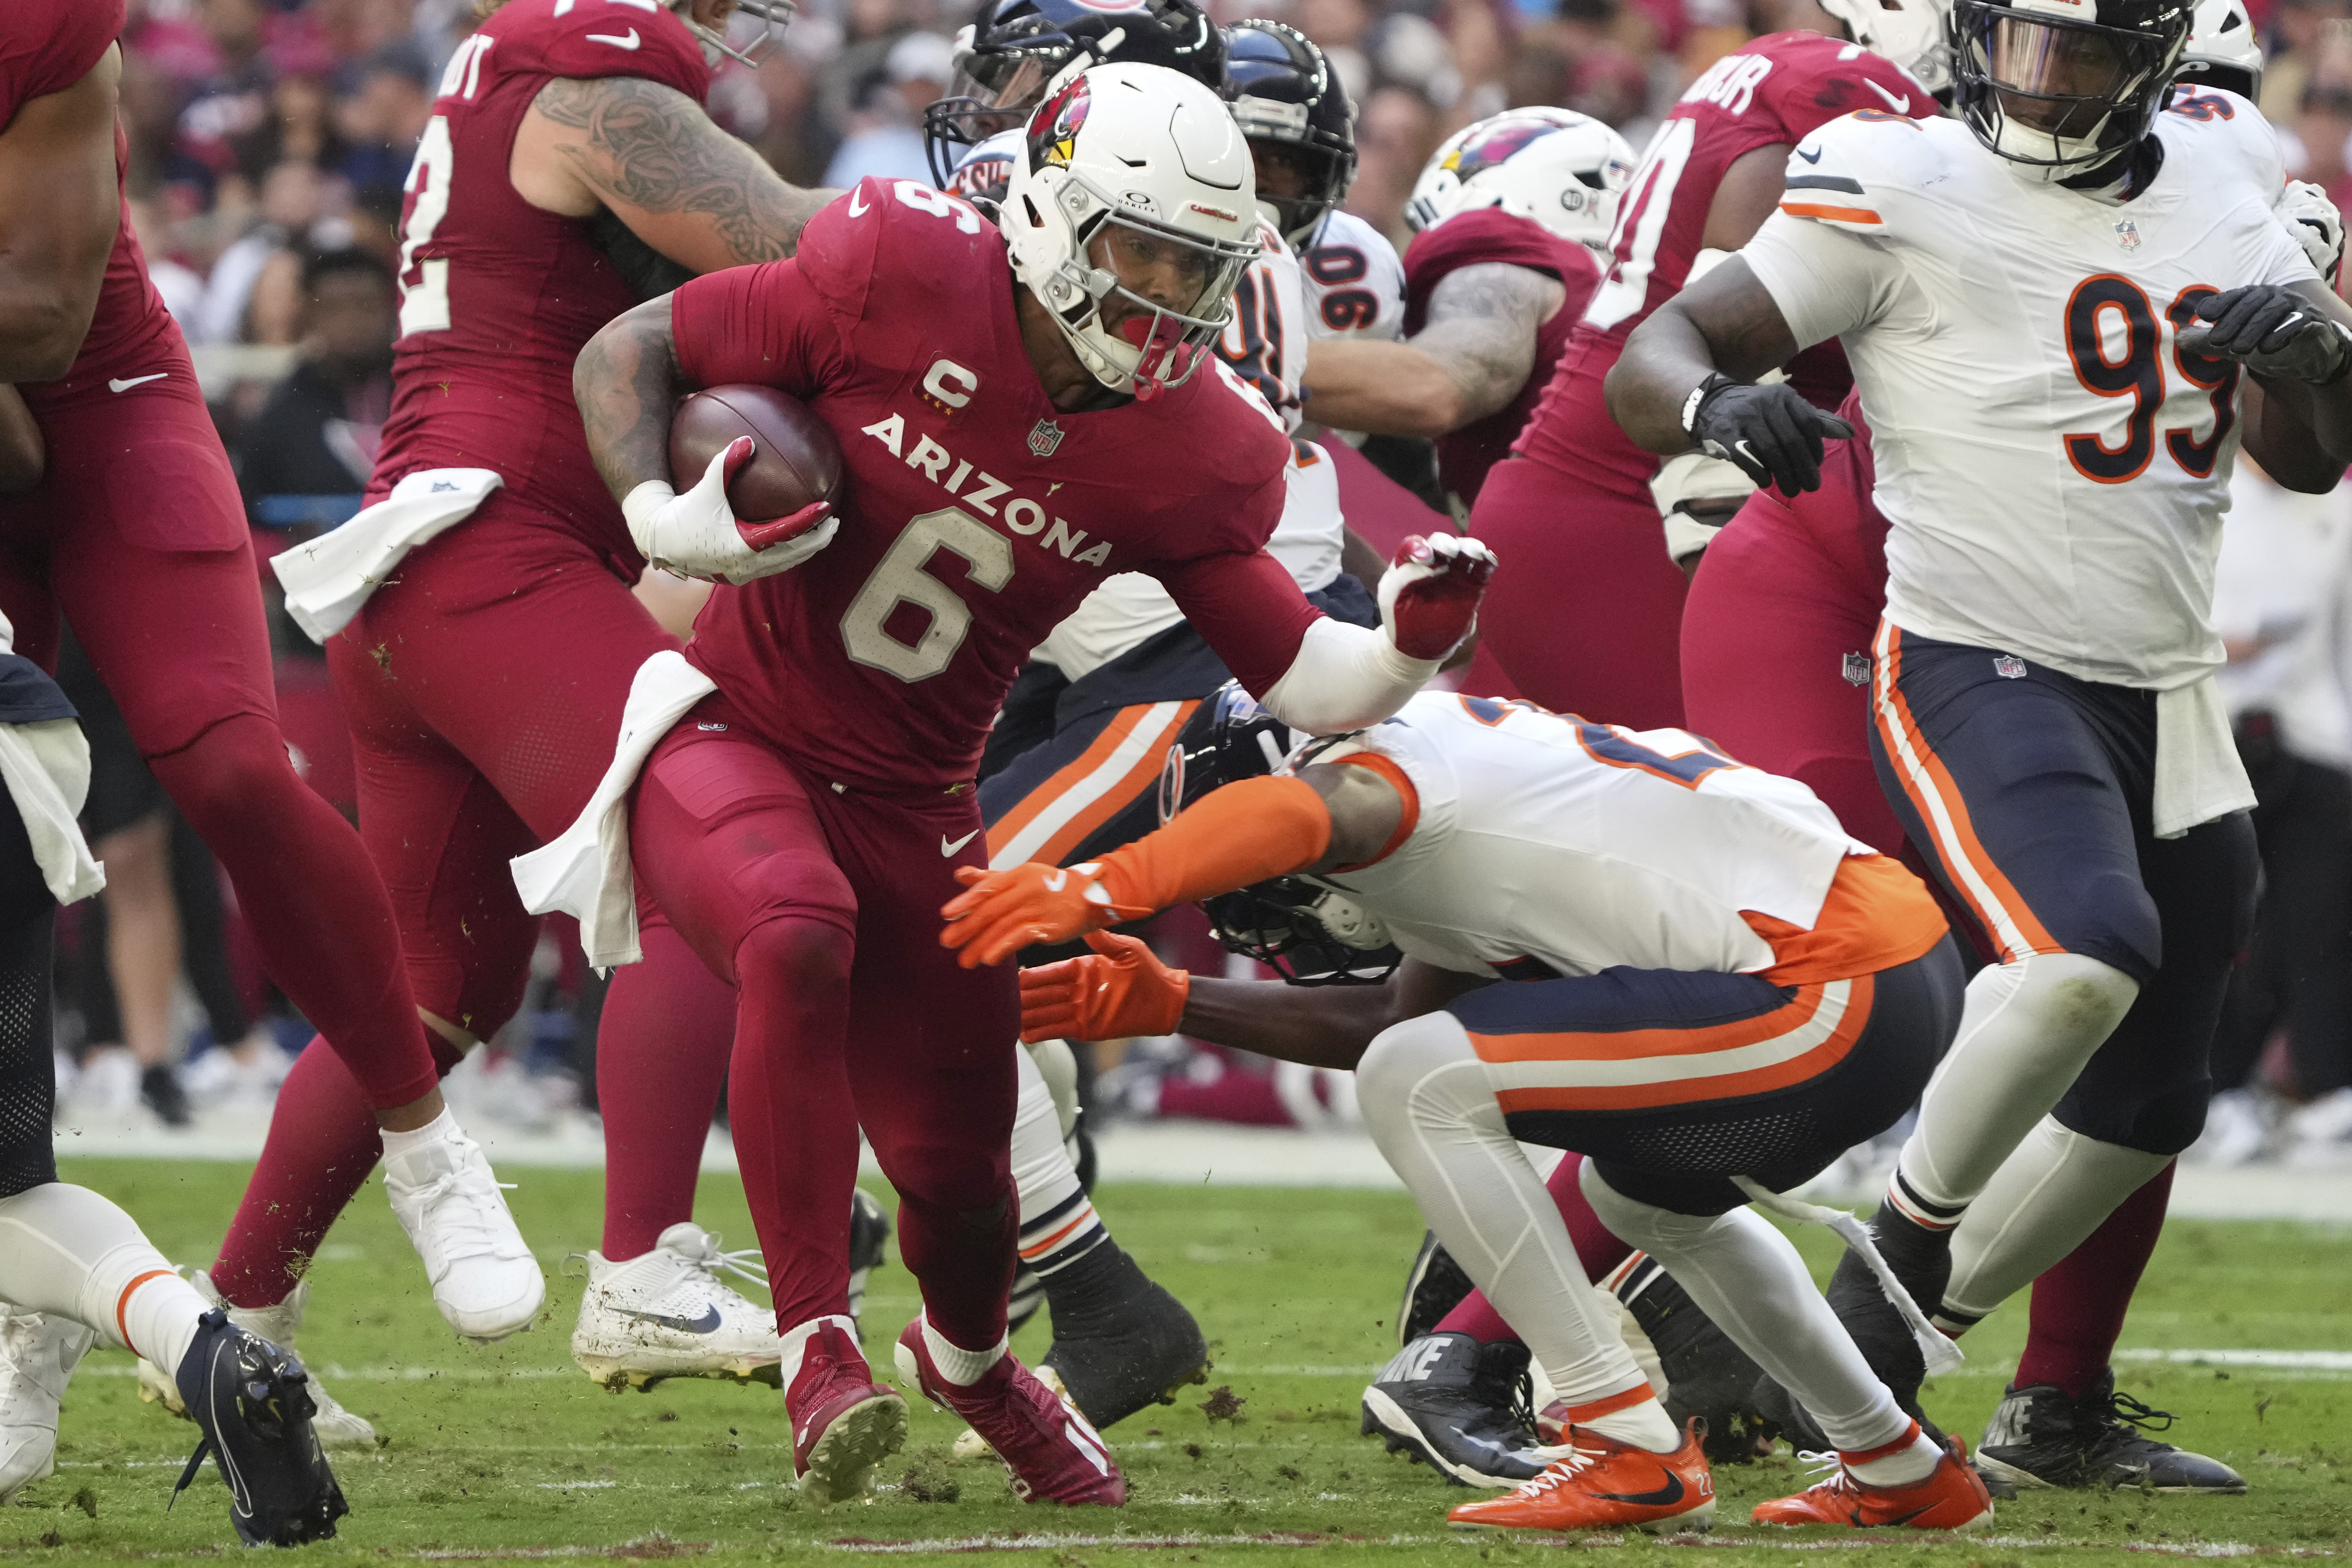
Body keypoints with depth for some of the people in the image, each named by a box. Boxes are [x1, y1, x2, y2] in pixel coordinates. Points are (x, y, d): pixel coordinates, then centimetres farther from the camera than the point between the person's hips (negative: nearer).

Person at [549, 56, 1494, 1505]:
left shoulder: (1189, 457, -7)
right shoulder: (902, 280, -19)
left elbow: (1299, 678, -5)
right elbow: (630, 352, -9)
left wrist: (1411, 647, -25)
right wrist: (663, 517, -25)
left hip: (906, 798, 4)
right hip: (727, 731, -4)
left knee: (959, 1171, 6)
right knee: (798, 936, -36)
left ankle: (969, 1360, 45)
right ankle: (821, 1354, -27)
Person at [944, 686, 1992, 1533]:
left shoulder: (1373, 763, -7)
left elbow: (1302, 810, -32)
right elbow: (1410, 1015, 28)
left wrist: (1095, 889, -47)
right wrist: (1173, 1004, 23)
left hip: (1840, 997, -11)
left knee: (1419, 1084, -12)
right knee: (1643, 1193, 35)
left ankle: (1632, 1451, -9)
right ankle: (1901, 1470, 42)